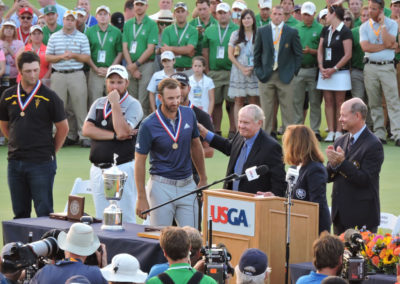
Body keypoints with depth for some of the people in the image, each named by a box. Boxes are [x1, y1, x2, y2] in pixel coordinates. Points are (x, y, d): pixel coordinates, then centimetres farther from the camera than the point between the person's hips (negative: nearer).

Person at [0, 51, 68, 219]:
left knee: (44, 213, -4)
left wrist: (51, 152, 3)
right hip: (15, 161, 4)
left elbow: (63, 128, 2)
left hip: (41, 162, -4)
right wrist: (18, 145, 13)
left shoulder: (49, 97, -5)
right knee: (20, 213, 10)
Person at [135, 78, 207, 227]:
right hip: (162, 185, -4)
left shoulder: (189, 115, 1)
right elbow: (140, 161, -6)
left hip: (187, 184, 4)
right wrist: (141, 198, -8)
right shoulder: (148, 125, -11)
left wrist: (203, 179, 18)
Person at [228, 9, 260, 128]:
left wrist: (253, 67, -8)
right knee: (239, 101, -2)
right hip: (239, 71, 0)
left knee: (254, 101, -3)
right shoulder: (236, 34, 7)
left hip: (254, 71, 0)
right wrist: (242, 68, -6)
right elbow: (230, 55, 4)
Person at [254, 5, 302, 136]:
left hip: (285, 75, -1)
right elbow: (257, 53, 10)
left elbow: (298, 54, 6)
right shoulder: (262, 31, 6)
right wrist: (258, 70, 3)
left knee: (287, 108, -1)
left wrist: (294, 71, 0)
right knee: (266, 108, 2)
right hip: (266, 76, 1)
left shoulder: (292, 32, 2)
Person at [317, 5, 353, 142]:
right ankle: (331, 132, 5)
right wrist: (321, 67, -3)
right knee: (328, 102, 3)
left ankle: (338, 132, 1)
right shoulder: (325, 30, 13)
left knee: (339, 102, -2)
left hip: (340, 72, -6)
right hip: (325, 72, 6)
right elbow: (320, 50, 12)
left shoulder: (345, 32, -7)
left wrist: (334, 69, -14)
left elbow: (348, 55, -11)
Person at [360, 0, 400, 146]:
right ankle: (379, 134, 8)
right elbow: (365, 47, -8)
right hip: (371, 67, 2)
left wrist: (382, 24, -9)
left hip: (387, 67, -2)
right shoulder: (364, 27, 8)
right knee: (374, 104, 4)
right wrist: (387, 46, -7)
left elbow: (388, 42, -13)